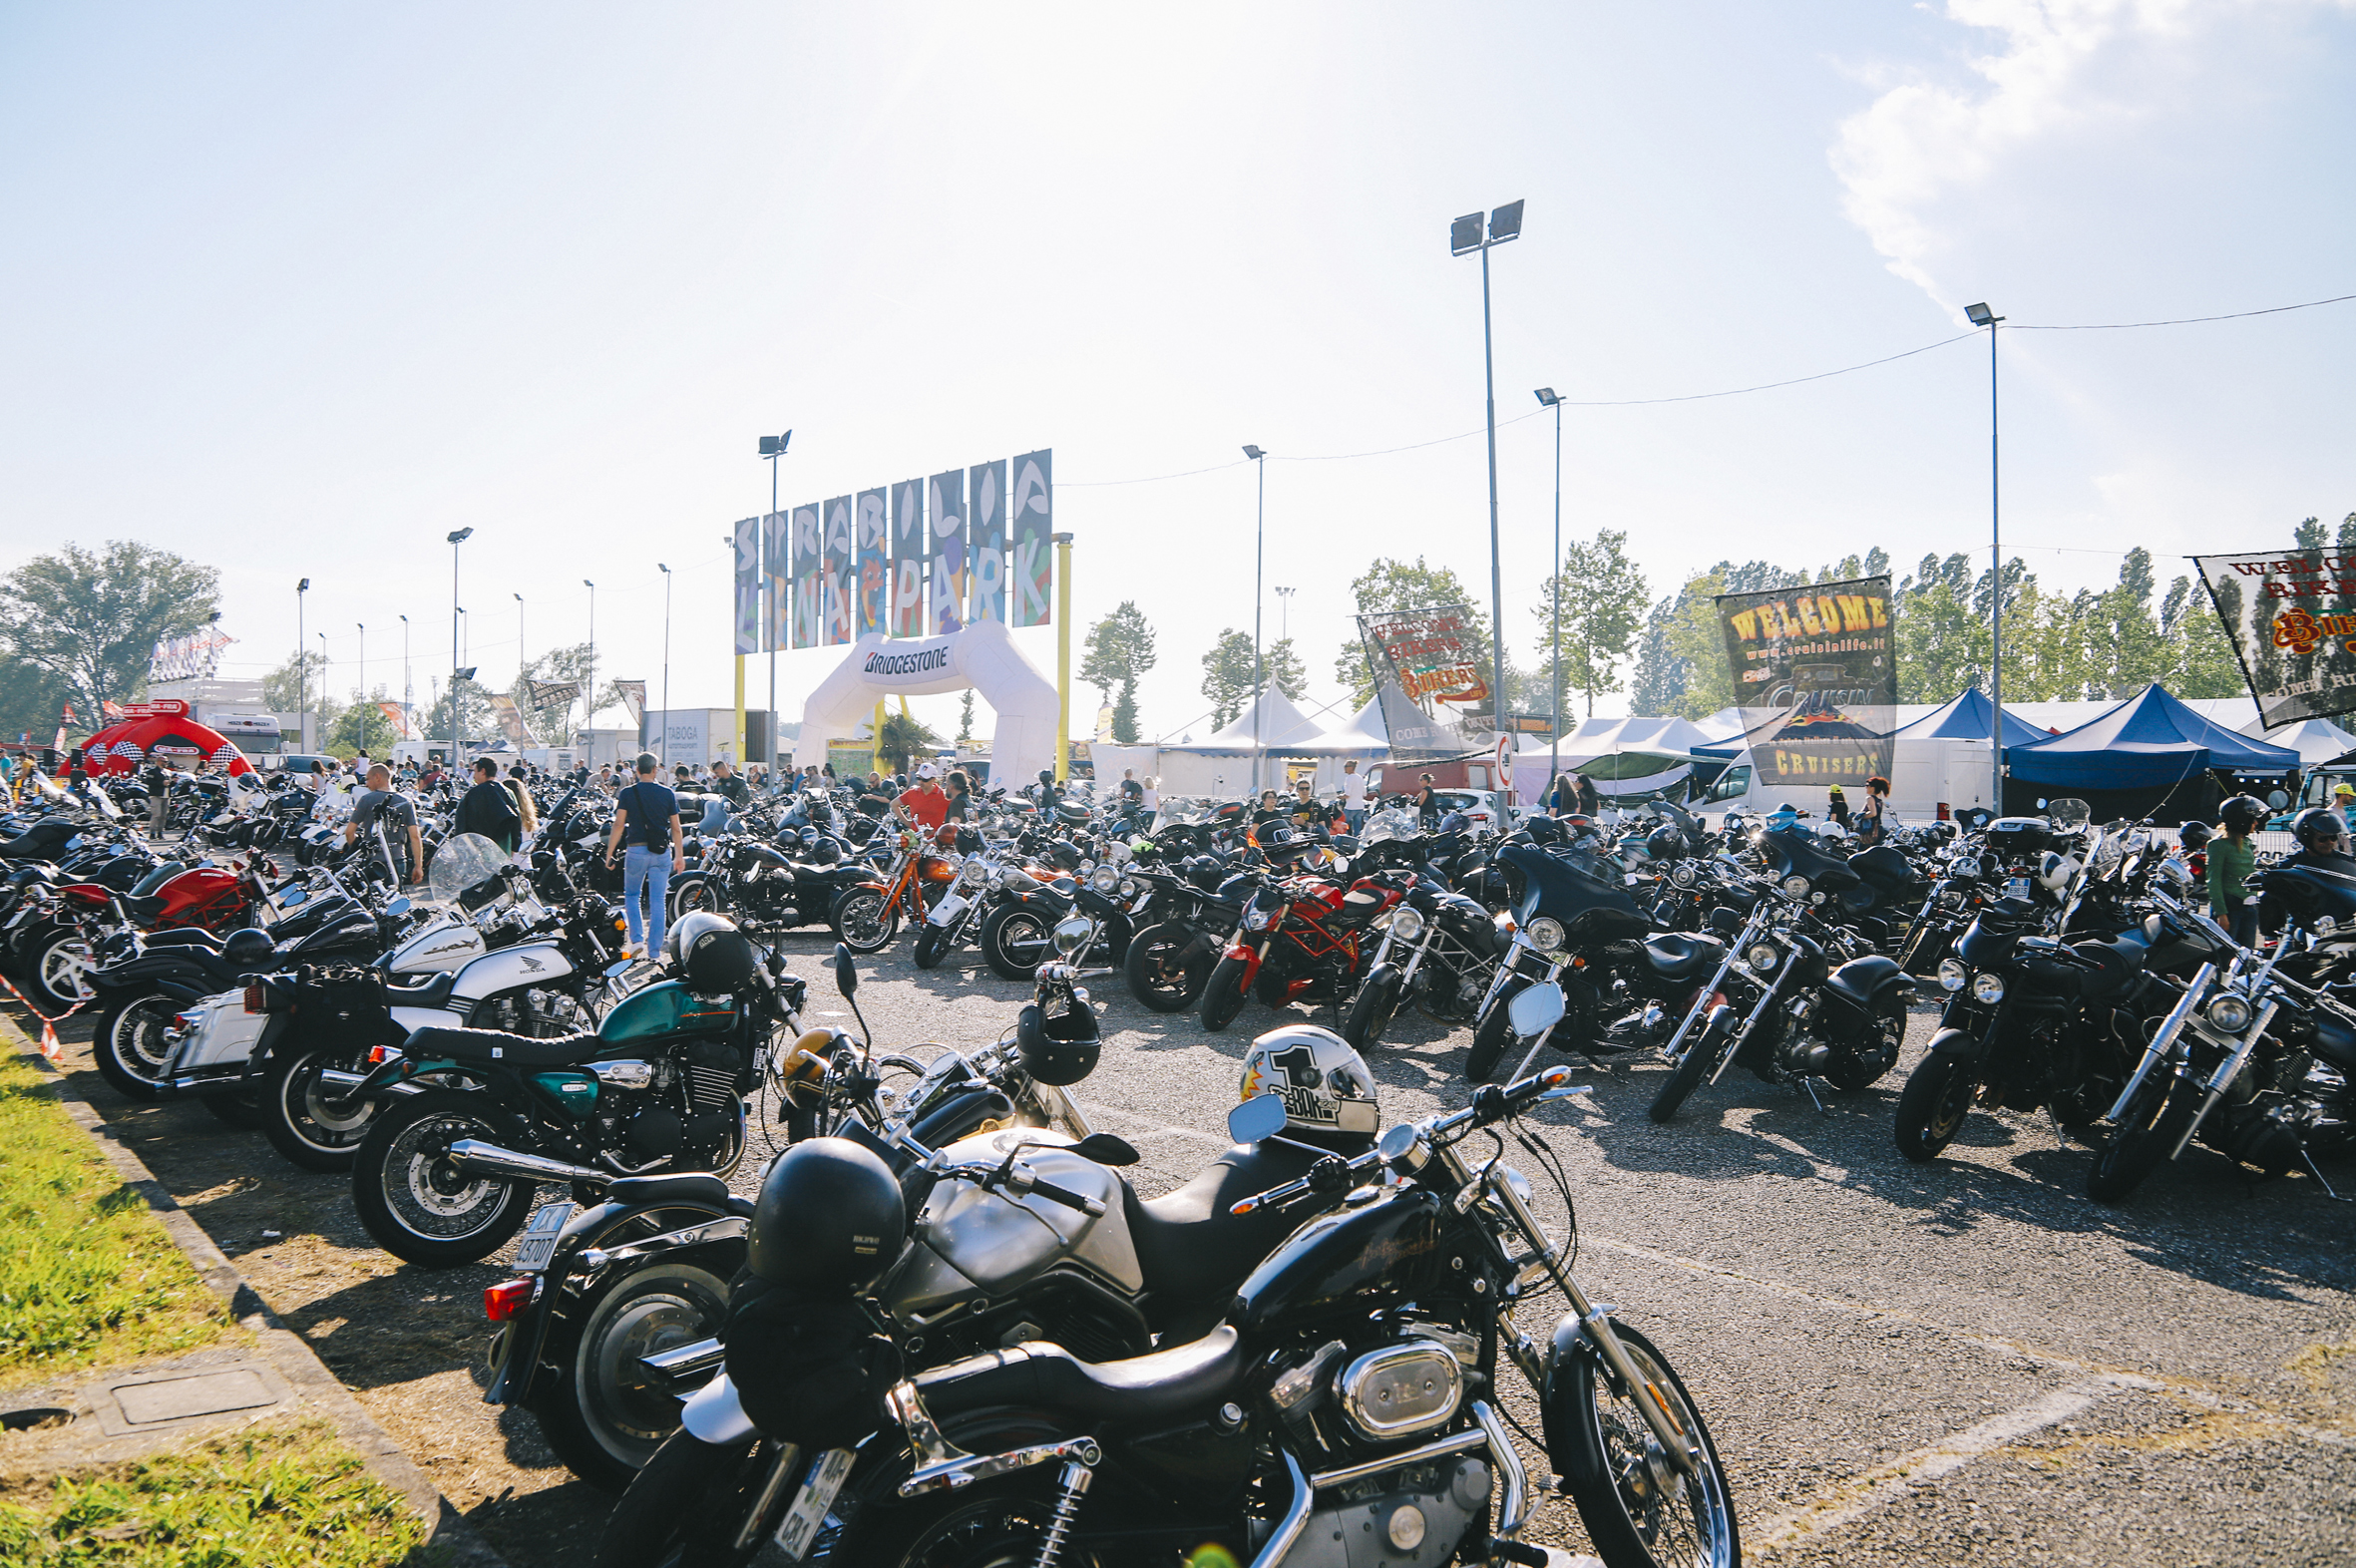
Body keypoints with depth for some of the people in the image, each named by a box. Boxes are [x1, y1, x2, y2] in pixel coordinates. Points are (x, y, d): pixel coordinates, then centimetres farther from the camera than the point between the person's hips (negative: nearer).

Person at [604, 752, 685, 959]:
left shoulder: (627, 793, -2)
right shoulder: (668, 794, 2)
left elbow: (619, 825, -7)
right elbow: (676, 828, 2)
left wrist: (609, 854, -2)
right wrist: (680, 856, 9)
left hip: (637, 850, -1)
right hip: (662, 852, 1)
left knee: (631, 895, 18)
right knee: (658, 901, 4)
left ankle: (637, 939, 3)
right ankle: (654, 950, 5)